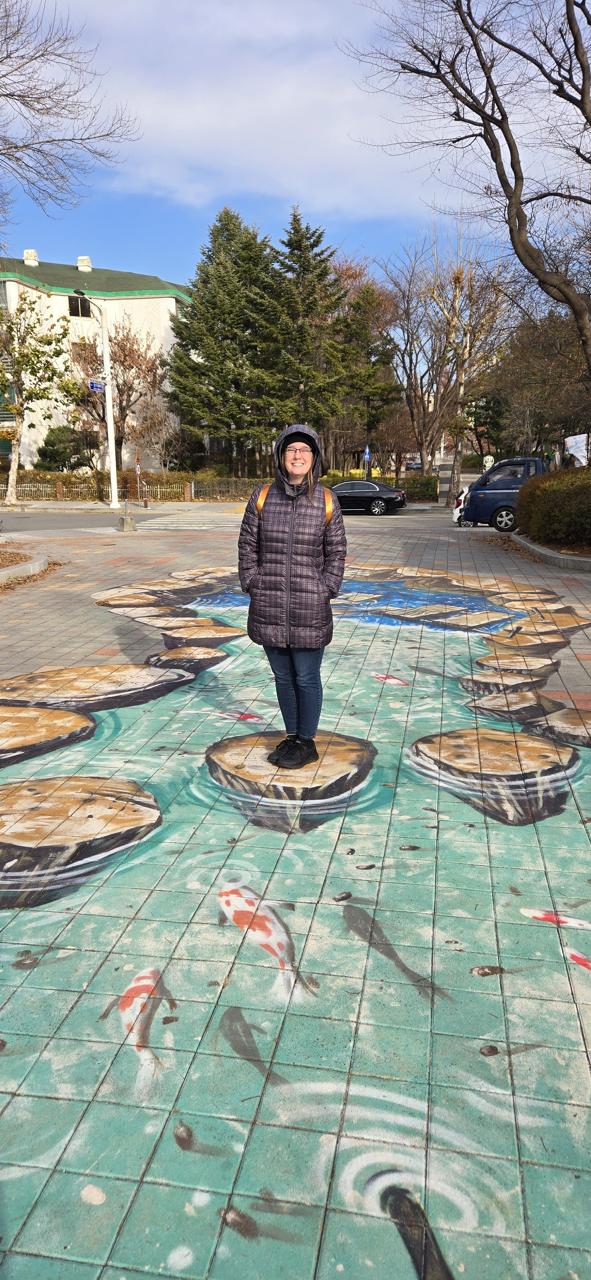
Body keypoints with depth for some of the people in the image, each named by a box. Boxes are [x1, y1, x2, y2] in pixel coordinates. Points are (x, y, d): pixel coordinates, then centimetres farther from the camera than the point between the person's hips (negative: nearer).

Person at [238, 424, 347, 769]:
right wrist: (252, 584, 0)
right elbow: (248, 545, 7)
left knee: (306, 678, 6)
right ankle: (291, 737, 31)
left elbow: (337, 551, 3)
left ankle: (307, 743, 22)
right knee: (283, 677, 14)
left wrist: (326, 590, -4)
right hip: (269, 607, 2)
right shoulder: (263, 496, 2)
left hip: (310, 609, -2)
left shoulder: (326, 500, -2)